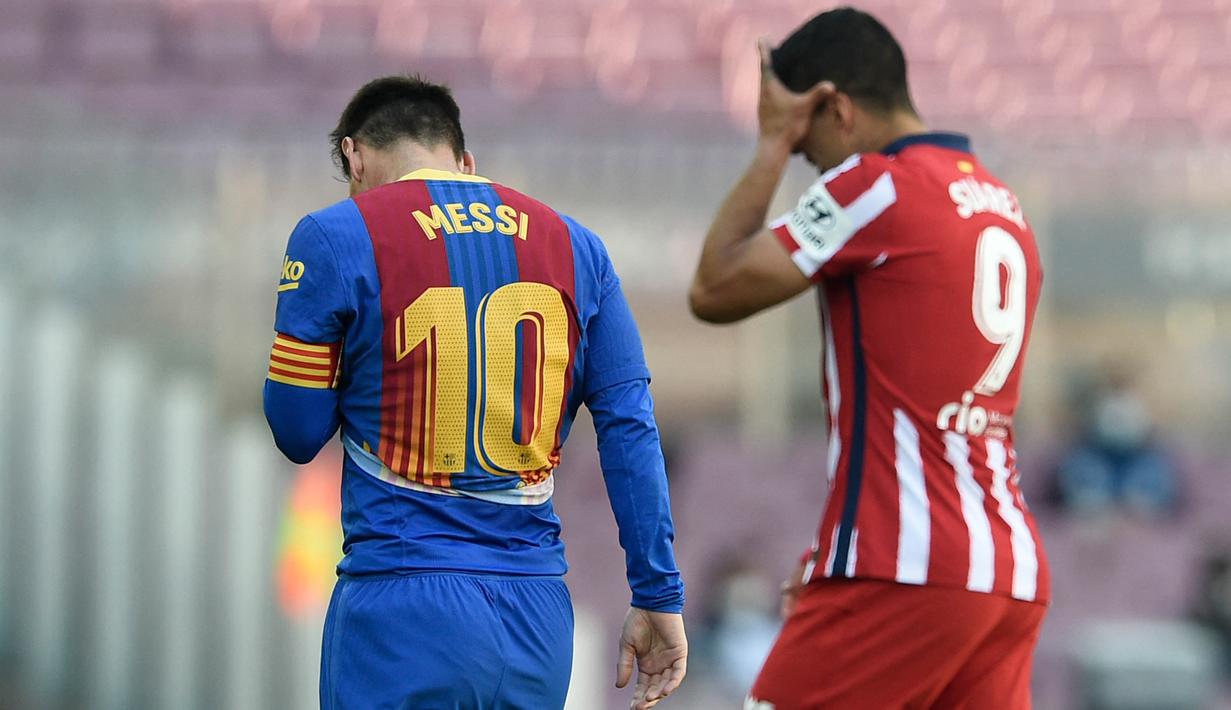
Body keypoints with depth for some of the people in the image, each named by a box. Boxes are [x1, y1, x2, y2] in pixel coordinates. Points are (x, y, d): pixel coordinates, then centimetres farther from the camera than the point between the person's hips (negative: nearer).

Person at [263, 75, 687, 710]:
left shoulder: (337, 238, -2)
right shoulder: (573, 246, 10)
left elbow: (297, 434, 1)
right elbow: (631, 431, 5)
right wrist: (659, 597, 7)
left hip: (401, 613, -4)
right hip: (537, 613, 4)